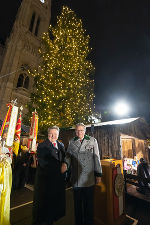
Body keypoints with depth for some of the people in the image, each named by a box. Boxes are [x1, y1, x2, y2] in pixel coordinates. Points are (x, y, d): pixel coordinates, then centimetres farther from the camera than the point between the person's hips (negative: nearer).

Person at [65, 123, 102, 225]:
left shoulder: (92, 141, -1)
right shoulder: (71, 142, 5)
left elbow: (96, 158, 0)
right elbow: (68, 155, 5)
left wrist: (98, 174, -1)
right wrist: (65, 163, -17)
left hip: (89, 178, -2)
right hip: (76, 178, 2)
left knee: (89, 203, 11)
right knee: (77, 203, 16)